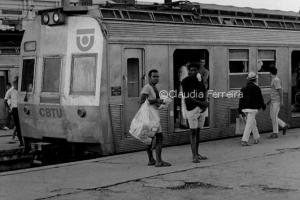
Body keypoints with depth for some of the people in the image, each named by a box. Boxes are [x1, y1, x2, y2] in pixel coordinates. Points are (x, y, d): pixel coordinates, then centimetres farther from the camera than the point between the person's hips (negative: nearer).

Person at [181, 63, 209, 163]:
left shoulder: (200, 79, 11)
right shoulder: (185, 81, -7)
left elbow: (204, 91, 17)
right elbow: (187, 97, -13)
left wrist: (205, 103, -1)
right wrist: (201, 103, -18)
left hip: (201, 108, 6)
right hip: (191, 108, -6)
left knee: (198, 131, 11)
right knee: (193, 132, -8)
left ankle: (197, 154, 19)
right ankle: (194, 156, -9)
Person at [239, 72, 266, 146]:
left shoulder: (244, 88, 9)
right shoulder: (256, 88, -7)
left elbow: (241, 100, 9)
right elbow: (260, 99, -3)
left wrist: (240, 112, 12)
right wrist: (263, 106, 15)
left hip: (244, 109, 6)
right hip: (252, 109, -6)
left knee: (253, 123, 22)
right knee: (249, 125, -8)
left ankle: (256, 138, 29)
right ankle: (244, 141, -15)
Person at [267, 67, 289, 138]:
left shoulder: (276, 80, -16)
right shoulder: (273, 80, 15)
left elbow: (280, 91, -19)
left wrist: (281, 101, -21)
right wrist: (270, 100, 24)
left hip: (277, 101, -10)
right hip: (273, 101, 10)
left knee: (274, 117, -7)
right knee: (272, 116, 10)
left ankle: (275, 133, -2)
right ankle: (284, 125, 20)